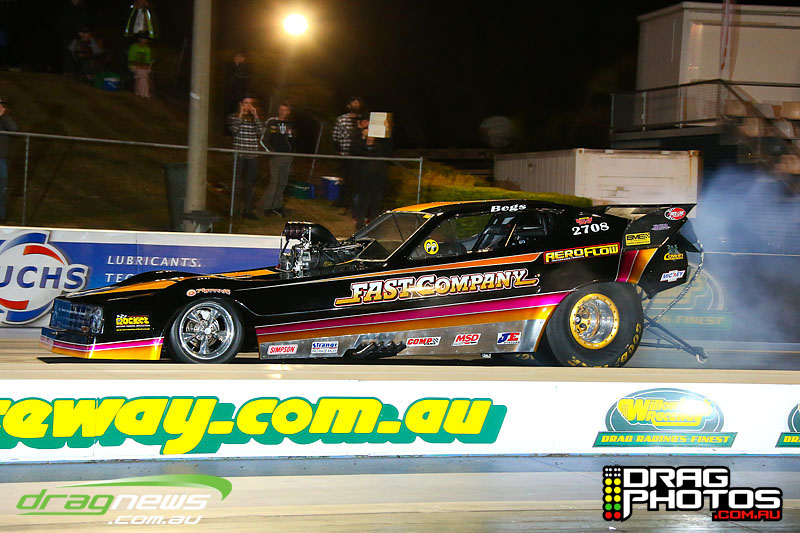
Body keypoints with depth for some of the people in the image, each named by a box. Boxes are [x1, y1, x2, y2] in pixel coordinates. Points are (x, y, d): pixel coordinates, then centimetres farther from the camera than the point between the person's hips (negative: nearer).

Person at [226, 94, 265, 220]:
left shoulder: (255, 118, 12)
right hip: (238, 155, -3)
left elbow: (261, 131, -4)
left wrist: (255, 115, -5)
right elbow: (234, 129, -16)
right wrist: (241, 115, -10)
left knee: (249, 185, 7)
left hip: (252, 156, 3)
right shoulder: (233, 117, 3)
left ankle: (248, 210, 12)